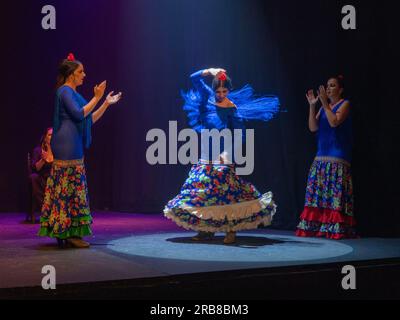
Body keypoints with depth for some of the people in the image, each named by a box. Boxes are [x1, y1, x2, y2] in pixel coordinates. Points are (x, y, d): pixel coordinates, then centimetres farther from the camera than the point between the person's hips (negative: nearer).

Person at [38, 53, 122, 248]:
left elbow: (90, 119, 24)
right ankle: (70, 233, -7)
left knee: (72, 189, 9)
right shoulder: (65, 91, -7)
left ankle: (64, 232, 13)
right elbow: (79, 114, -19)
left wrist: (107, 103, 22)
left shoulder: (73, 93, 22)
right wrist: (97, 98, -14)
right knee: (70, 188, -9)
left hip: (73, 148, 10)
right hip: (67, 146, -10)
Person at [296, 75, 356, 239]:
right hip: (321, 156, 6)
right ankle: (316, 226, 2)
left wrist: (325, 103, -12)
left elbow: (334, 122, -16)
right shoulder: (324, 107, 17)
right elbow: (313, 127, 6)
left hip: (338, 158, -6)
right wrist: (312, 105, -1)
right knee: (317, 191, 1)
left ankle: (337, 228, -11)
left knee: (336, 192, -11)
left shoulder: (345, 104, 0)